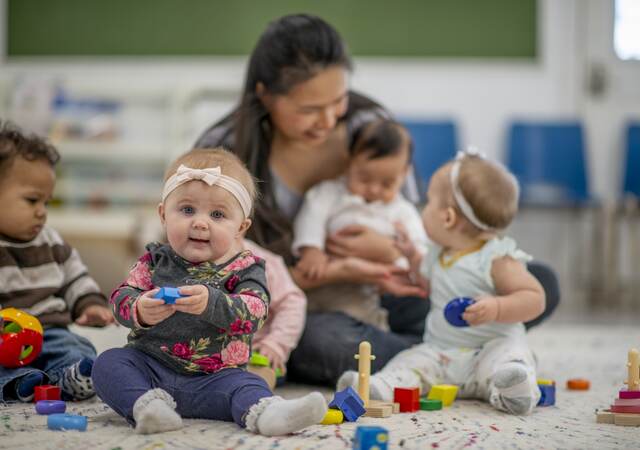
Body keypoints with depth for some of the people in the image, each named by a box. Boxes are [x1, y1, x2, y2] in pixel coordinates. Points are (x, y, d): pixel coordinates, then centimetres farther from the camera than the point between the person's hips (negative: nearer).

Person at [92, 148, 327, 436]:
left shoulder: (244, 268, -2)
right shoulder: (155, 260, 7)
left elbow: (254, 311, -19)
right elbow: (121, 297, 0)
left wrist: (211, 303, -38)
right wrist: (140, 311, -25)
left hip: (213, 377, -2)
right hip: (150, 366, 3)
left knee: (246, 386, -29)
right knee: (108, 363, -20)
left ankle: (264, 413, -56)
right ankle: (147, 403, -40)